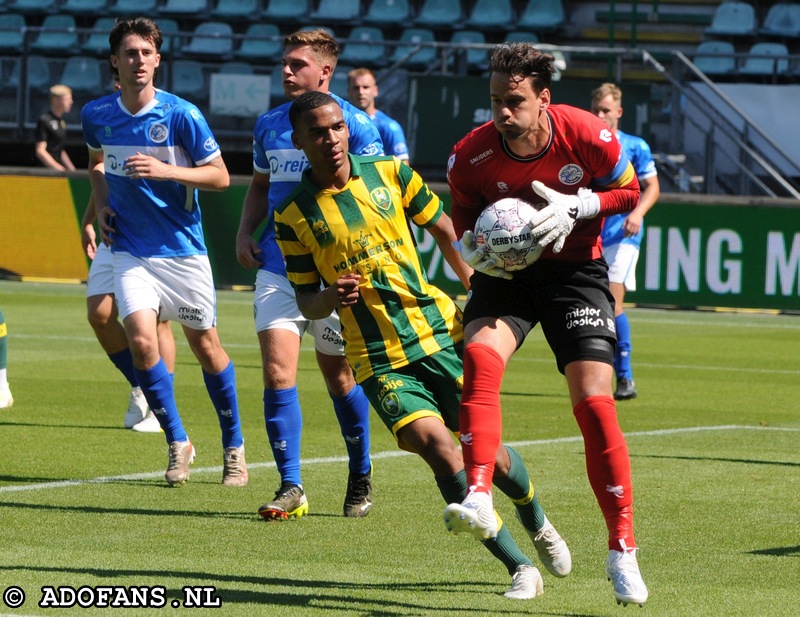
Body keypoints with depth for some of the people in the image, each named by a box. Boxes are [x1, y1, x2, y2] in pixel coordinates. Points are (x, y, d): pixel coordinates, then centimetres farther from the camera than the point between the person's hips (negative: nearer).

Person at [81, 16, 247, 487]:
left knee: (205, 345, 6)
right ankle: (178, 443, 2)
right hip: (131, 250, 2)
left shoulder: (181, 115, -11)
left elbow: (220, 176, -7)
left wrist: (165, 170, -21)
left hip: (183, 249, -2)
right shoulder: (96, 115, 1)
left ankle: (234, 445, 25)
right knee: (141, 339, -16)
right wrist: (102, 204, 5)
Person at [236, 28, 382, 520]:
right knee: (277, 370, -11)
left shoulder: (355, 124, -6)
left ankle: (361, 476, 29)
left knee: (339, 376, 8)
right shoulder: (269, 125, 10)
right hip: (278, 266, 4)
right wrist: (246, 231, 7)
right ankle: (291, 488, -9)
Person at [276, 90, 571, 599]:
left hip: (439, 333, 2)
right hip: (378, 361, -2)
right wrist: (331, 297, -16)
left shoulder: (390, 174, 3)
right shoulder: (294, 217, -1)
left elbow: (441, 228, 15)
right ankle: (519, 568, -14)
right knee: (435, 444, -22)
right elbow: (306, 301, 6)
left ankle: (537, 522, 36)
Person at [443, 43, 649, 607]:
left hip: (575, 269, -1)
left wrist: (576, 207, -20)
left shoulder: (588, 137, -18)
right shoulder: (470, 155, -14)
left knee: (594, 401, -13)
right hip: (506, 271, 1)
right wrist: (475, 247, -19)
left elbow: (628, 191, -1)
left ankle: (623, 550, -4)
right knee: (480, 354, -30)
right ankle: (479, 500, -37)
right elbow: (464, 221, 4)